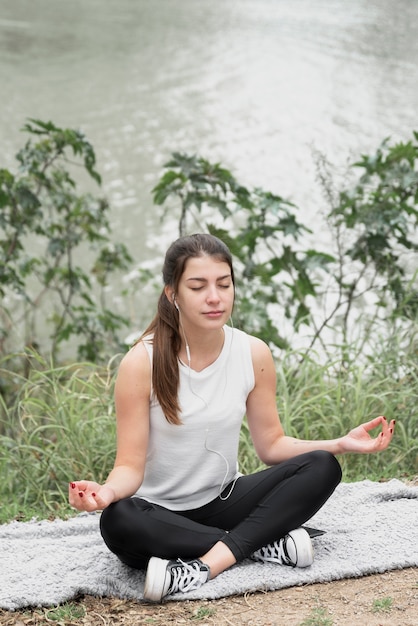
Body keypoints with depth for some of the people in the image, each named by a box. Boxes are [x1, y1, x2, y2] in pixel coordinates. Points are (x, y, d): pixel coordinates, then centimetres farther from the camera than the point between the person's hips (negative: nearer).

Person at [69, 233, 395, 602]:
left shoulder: (254, 354, -5)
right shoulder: (142, 363, -16)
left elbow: (271, 445, 2)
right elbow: (131, 467, -15)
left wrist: (342, 444, -12)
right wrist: (108, 491, -39)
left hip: (221, 502, 4)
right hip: (159, 514, -3)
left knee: (322, 468, -17)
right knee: (117, 521, -37)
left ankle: (206, 564, -27)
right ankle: (264, 543, -22)